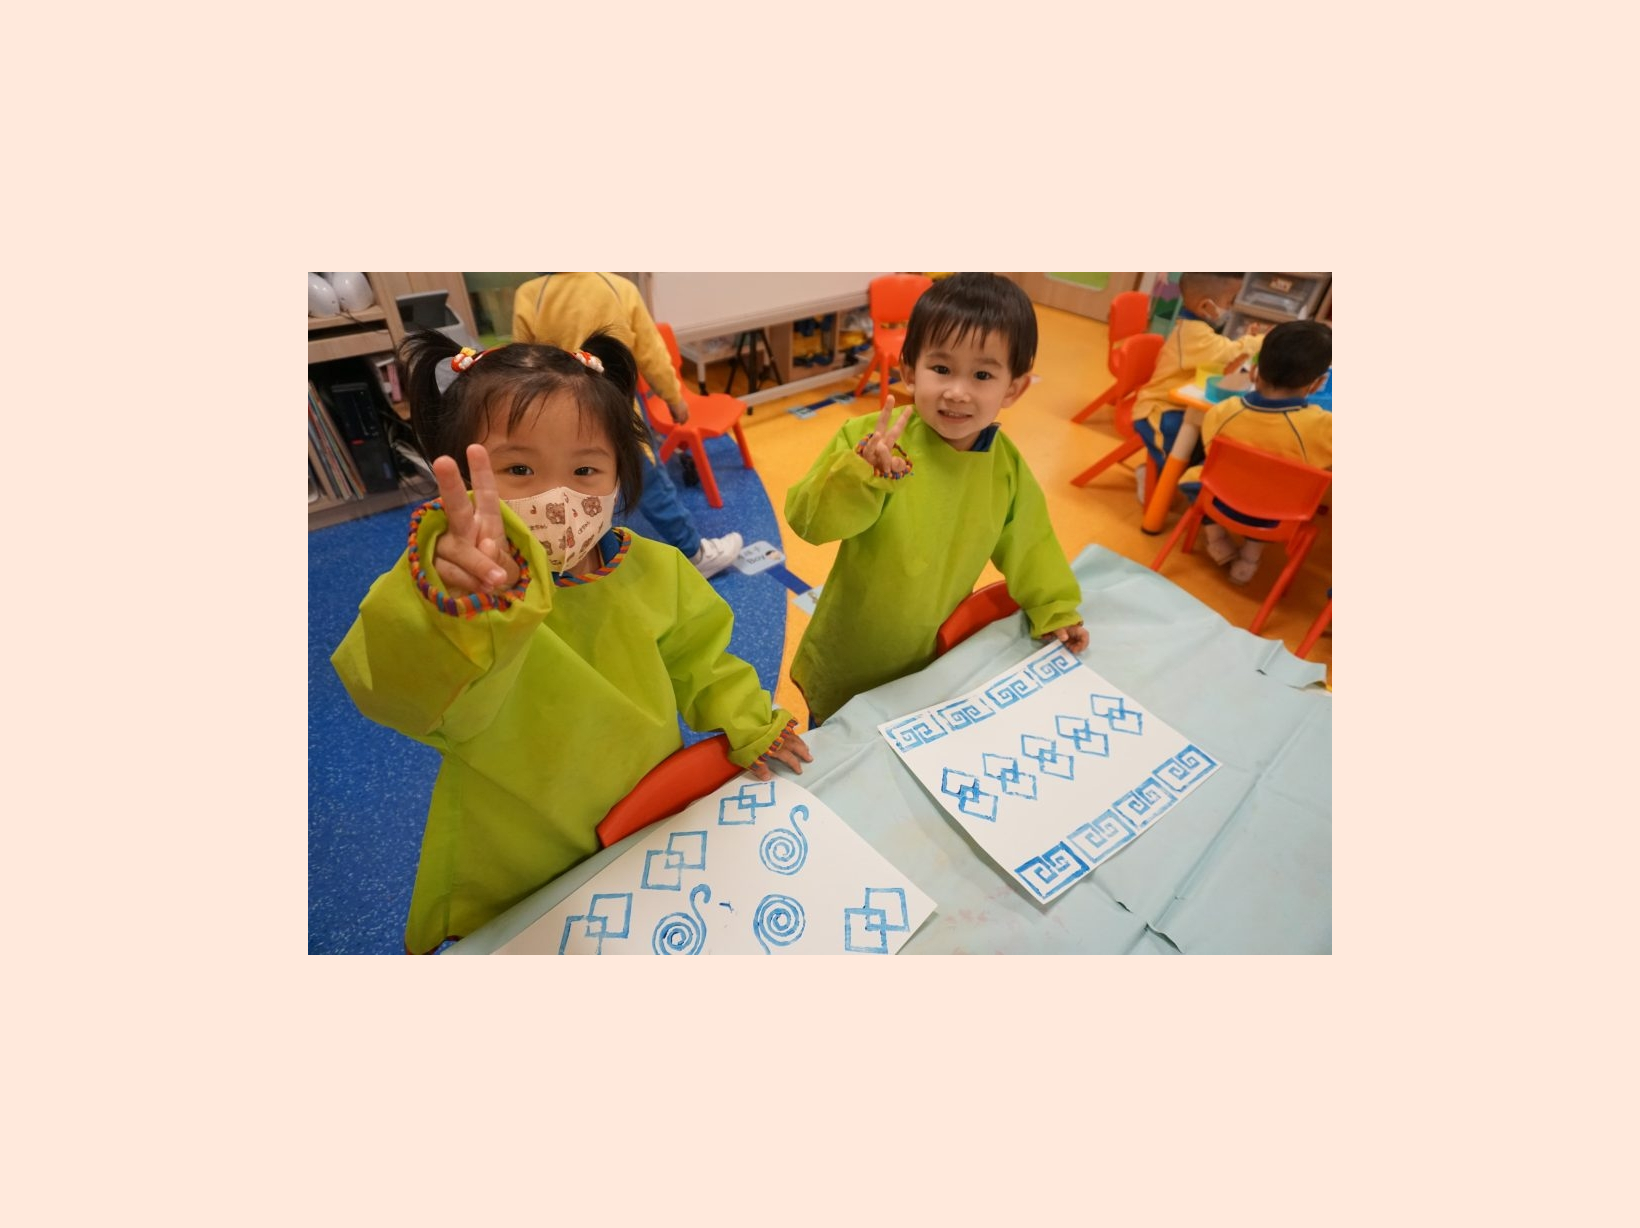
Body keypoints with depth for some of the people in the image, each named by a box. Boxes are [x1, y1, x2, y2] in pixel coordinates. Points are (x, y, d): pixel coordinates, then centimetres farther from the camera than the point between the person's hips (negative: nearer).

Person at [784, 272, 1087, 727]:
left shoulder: (1007, 466, -9)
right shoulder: (870, 438, -23)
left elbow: (1026, 543, 7)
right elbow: (809, 521, -28)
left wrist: (1055, 609, 7)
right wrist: (862, 474, -44)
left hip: (934, 664, 3)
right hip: (847, 667, -2)